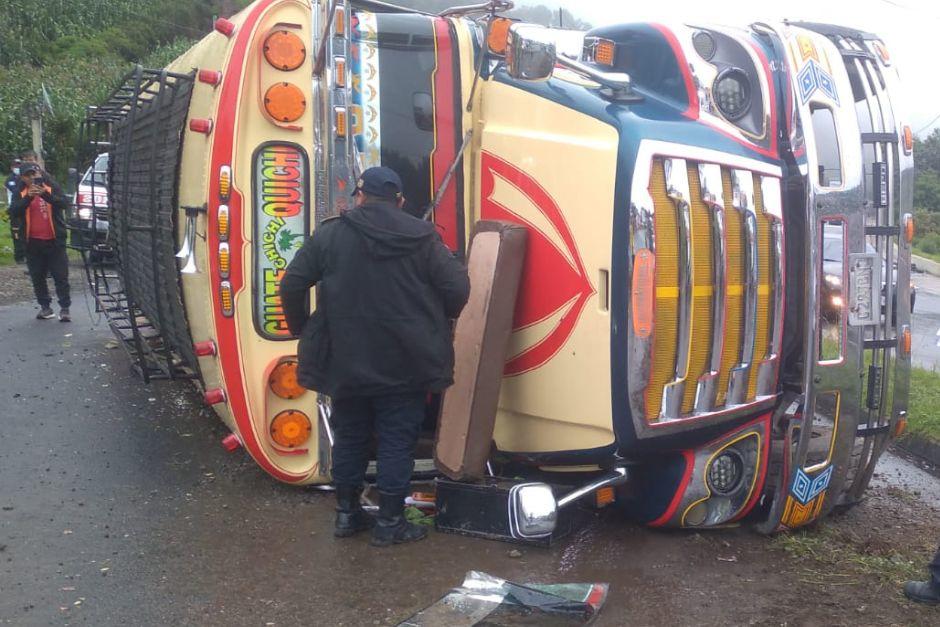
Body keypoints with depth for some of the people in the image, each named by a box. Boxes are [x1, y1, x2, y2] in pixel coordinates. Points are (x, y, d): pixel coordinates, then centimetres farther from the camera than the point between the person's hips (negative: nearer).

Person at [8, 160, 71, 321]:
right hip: (33, 242, 2)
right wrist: (28, 197, -24)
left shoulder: (51, 187, 0)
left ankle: (65, 308, 4)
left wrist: (45, 194, -30)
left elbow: (64, 204, -15)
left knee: (61, 275, -2)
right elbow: (13, 213, -11)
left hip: (54, 240, -2)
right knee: (38, 277, 7)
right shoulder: (20, 192, 3)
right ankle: (45, 307, 18)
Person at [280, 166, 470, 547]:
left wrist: (302, 330, 13)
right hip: (405, 366, -2)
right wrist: (435, 323, 12)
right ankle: (389, 522, 15)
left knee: (349, 438, 17)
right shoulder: (422, 237, -4)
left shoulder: (330, 234, 0)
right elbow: (457, 288, -7)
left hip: (346, 363, 2)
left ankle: (347, 513, 28)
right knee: (397, 443, 8)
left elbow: (292, 284, -2)